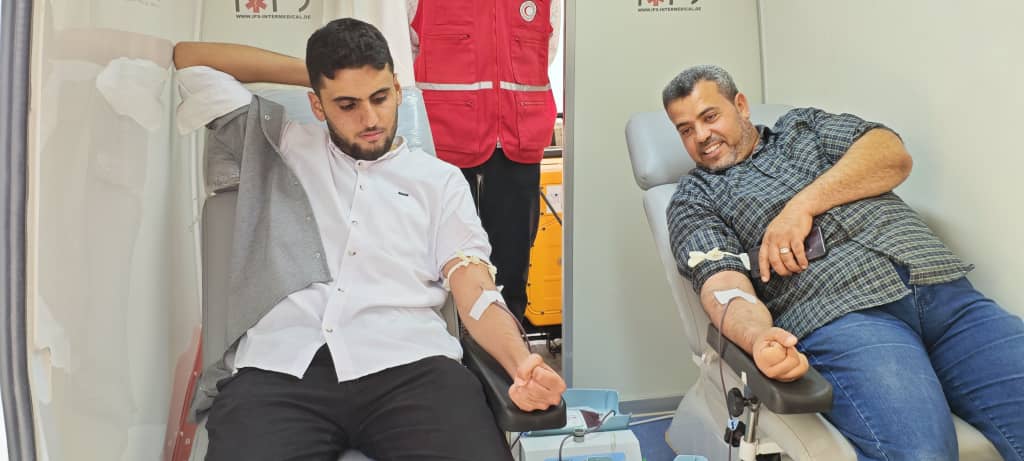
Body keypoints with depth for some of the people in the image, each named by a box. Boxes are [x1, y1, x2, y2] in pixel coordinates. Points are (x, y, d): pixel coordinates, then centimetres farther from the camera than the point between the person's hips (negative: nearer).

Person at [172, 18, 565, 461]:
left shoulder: (438, 179, 19)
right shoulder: (278, 146, 23)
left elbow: (475, 291, 9)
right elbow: (190, 58, 29)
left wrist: (521, 361, -13)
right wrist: (307, 71, 24)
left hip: (408, 365, 0)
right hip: (278, 367, 1)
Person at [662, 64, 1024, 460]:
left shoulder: (804, 125, 26)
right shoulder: (694, 199, 15)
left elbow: (894, 155, 9)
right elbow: (722, 283, -3)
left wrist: (804, 203, -5)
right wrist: (759, 337, -25)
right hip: (839, 318, -3)